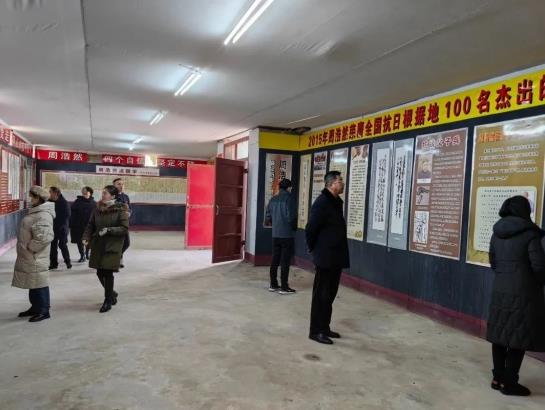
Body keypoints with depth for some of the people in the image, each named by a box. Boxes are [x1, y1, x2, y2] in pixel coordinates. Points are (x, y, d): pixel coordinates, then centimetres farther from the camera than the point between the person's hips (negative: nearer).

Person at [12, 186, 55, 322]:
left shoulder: (43, 215, -20)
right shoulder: (36, 212, 12)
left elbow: (44, 237, -31)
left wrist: (30, 247, -19)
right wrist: (28, 248, 16)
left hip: (35, 258, -10)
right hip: (29, 257, 10)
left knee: (39, 283, -1)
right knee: (32, 283, 19)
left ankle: (43, 311, 9)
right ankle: (35, 307, 32)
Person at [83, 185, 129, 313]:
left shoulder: (120, 210, -9)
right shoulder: (98, 208, 5)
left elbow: (124, 228, -12)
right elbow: (90, 225, 9)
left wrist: (109, 230, -22)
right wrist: (86, 237, -6)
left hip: (113, 246, -5)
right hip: (98, 245, 5)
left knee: (107, 273, -3)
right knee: (100, 273, 10)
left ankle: (108, 301, 13)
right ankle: (111, 293, 36)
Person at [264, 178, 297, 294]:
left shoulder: (273, 199, 7)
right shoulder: (289, 198, -11)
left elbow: (268, 216, 8)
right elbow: (291, 216, -17)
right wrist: (294, 227, 2)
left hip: (275, 235, 6)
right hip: (287, 235, -6)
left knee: (275, 260, 12)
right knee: (285, 262, 0)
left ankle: (273, 285, 19)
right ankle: (284, 287, 4)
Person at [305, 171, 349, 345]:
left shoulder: (336, 202, 12)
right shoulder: (322, 203, -17)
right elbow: (311, 229, -18)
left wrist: (337, 252, 18)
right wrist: (314, 249, -4)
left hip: (336, 257, 9)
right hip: (325, 258, -9)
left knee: (330, 294, 15)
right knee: (321, 295, 0)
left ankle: (325, 328, 26)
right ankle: (316, 331, 10)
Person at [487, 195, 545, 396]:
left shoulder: (497, 232, 8)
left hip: (500, 290, 6)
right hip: (522, 292, -6)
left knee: (500, 334, 12)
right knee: (518, 336, 3)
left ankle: (498, 378, 21)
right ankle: (509, 382, 11)